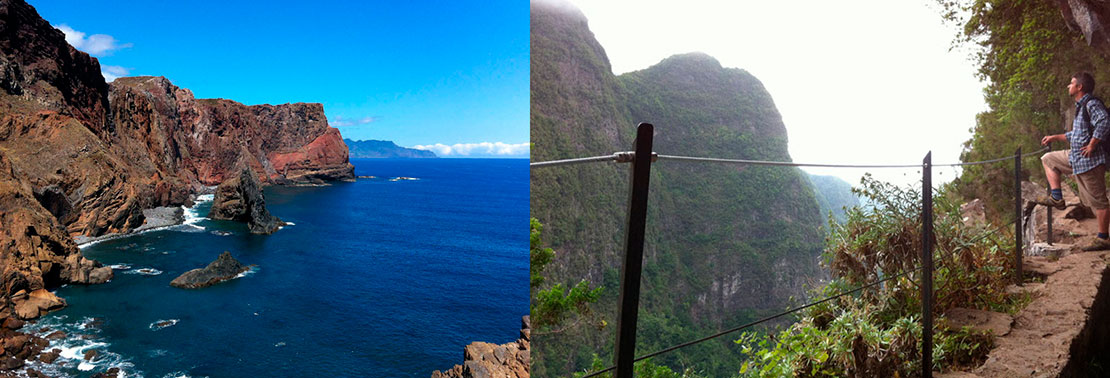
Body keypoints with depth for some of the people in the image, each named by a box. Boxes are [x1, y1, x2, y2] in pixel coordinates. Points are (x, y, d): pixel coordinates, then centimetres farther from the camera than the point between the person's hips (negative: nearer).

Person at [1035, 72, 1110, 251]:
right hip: (1076, 158, 10)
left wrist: (1091, 145, -26)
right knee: (1048, 159, 20)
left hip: (1089, 160, -10)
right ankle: (1056, 198, 14)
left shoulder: (1092, 104, -15)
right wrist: (1055, 137, 29)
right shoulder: (1081, 107, 16)